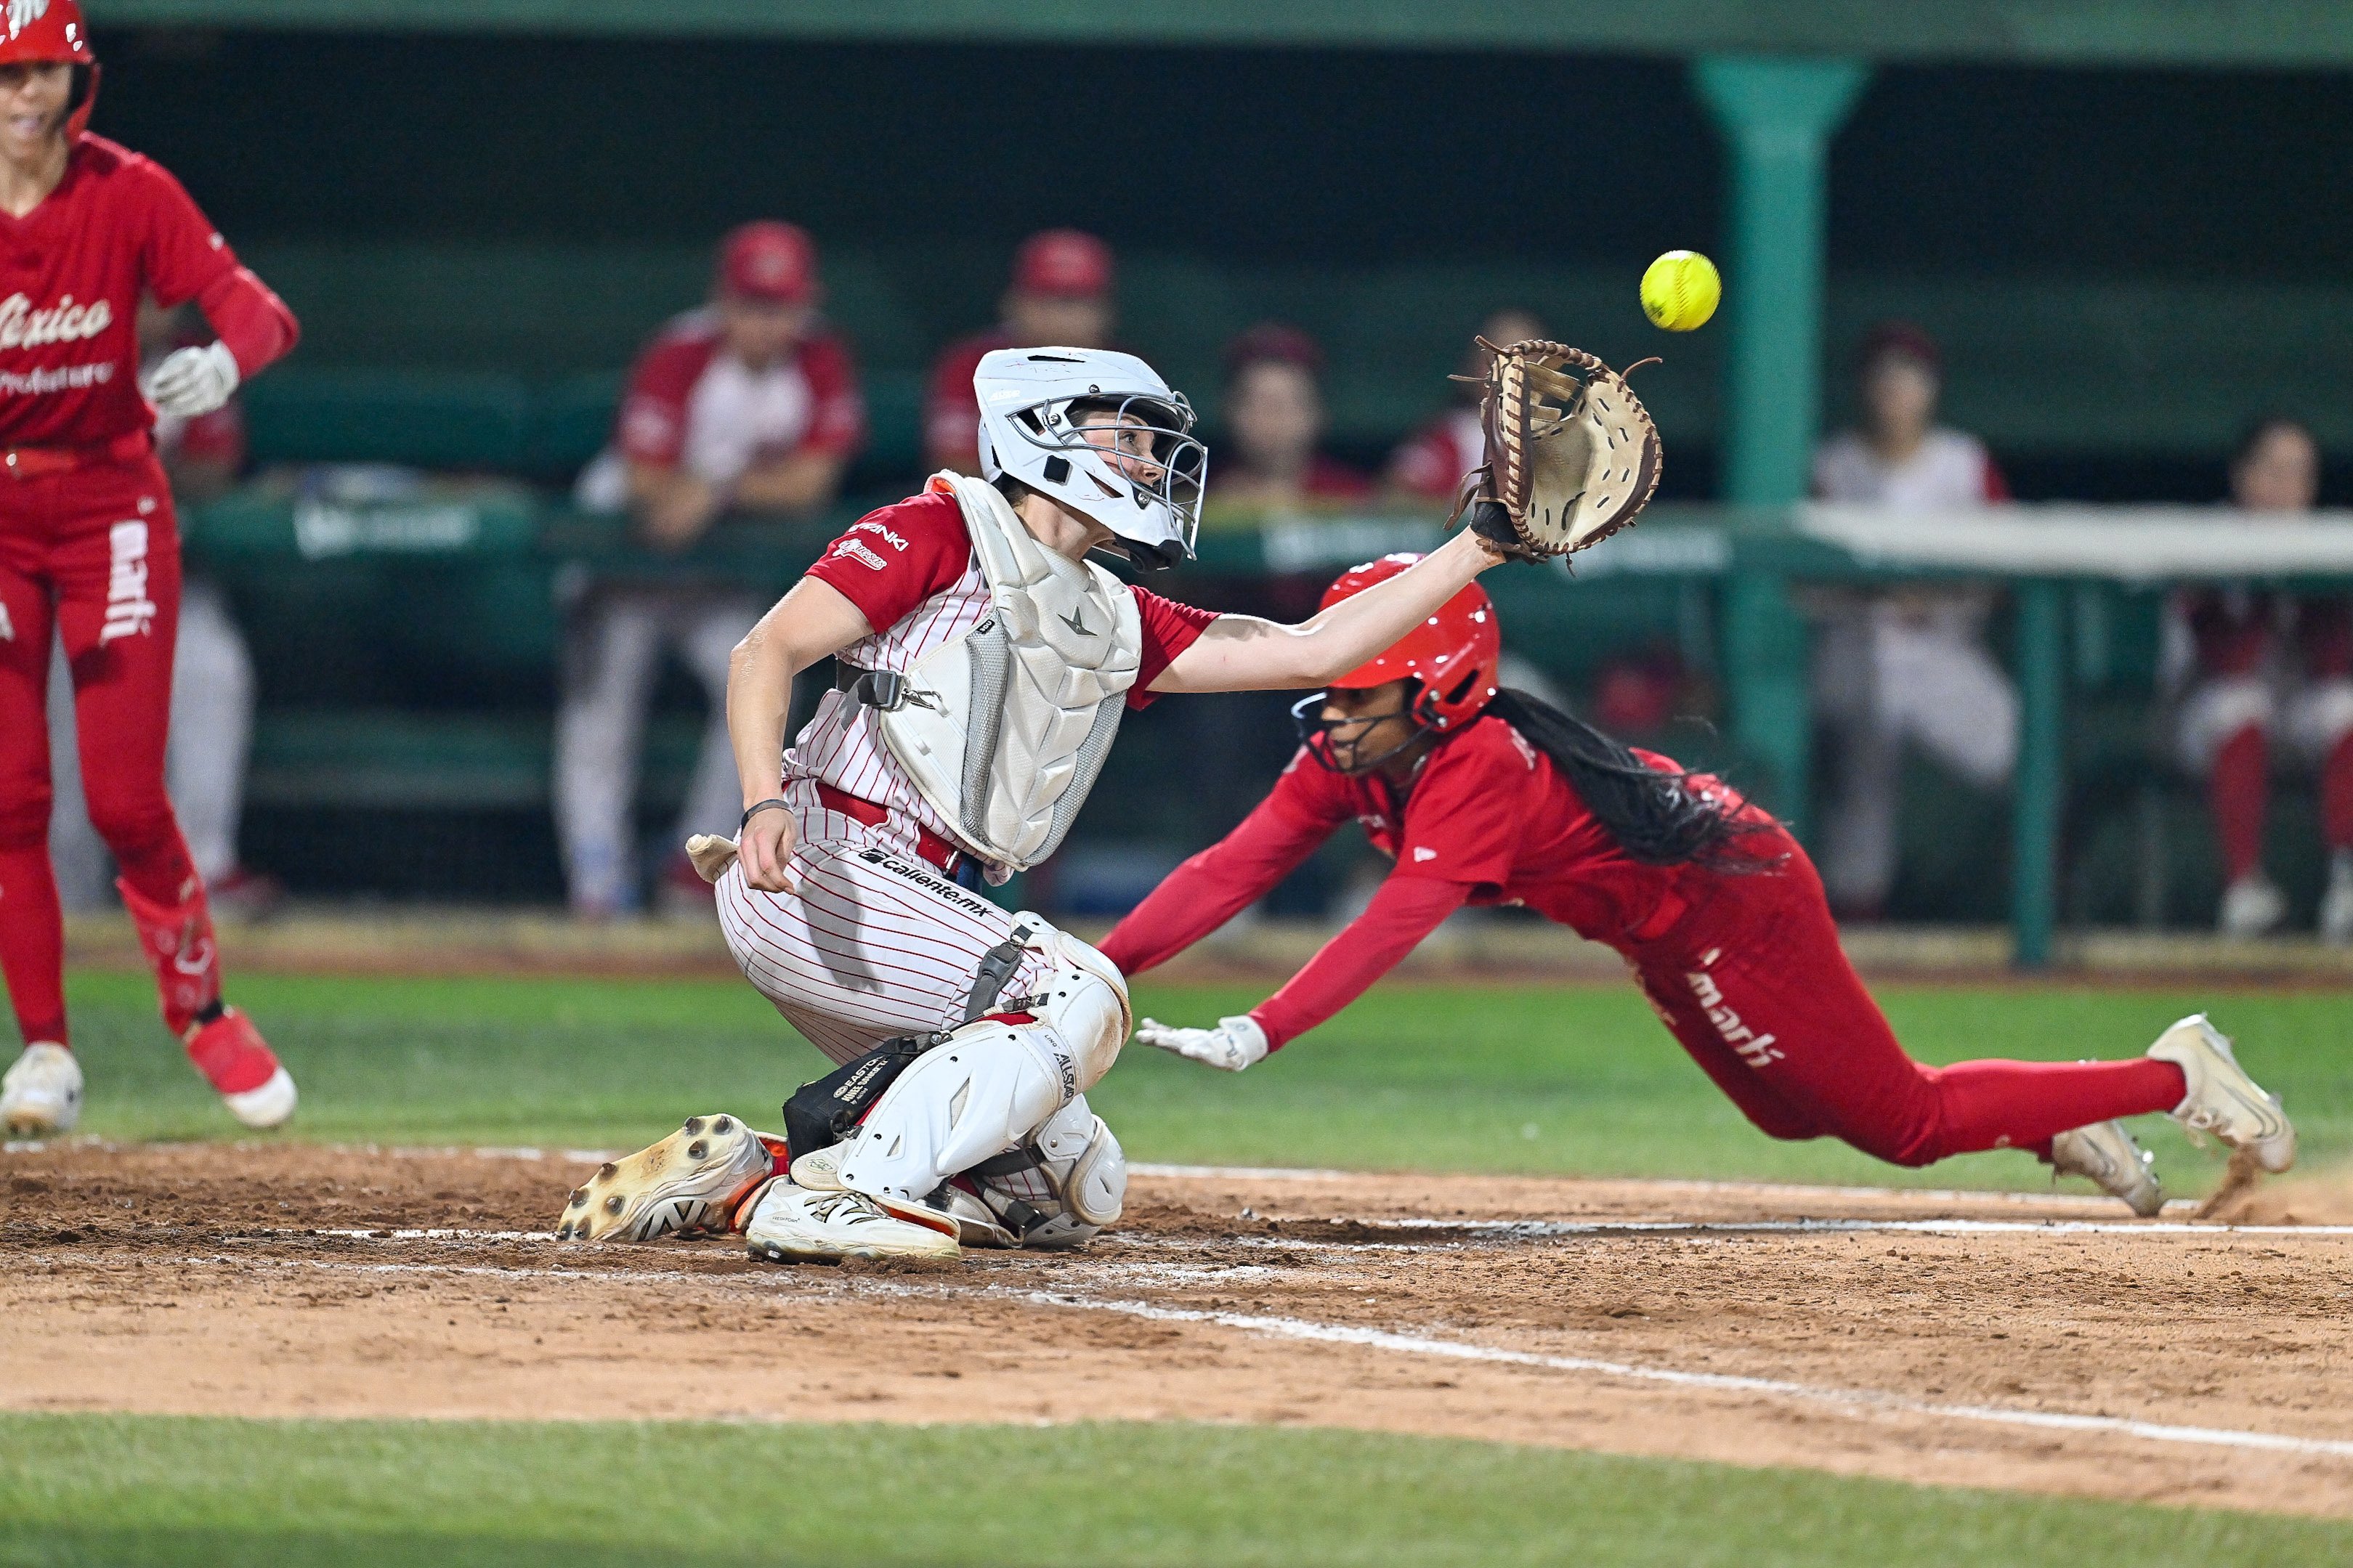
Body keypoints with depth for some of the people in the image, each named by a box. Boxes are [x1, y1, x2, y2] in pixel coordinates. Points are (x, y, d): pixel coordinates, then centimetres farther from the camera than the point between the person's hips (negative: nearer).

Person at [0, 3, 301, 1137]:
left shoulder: (130, 194, -9)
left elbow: (259, 310, -16)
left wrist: (223, 360, -40)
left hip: (112, 502, -1)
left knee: (126, 800, -5)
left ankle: (202, 1013, 17)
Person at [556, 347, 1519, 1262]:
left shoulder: (1114, 625, 22)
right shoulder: (945, 531, 0)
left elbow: (1312, 651, 20)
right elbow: (769, 653, -9)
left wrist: (1476, 552, 16)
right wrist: (766, 802, -27)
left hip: (927, 905, 9)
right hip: (824, 868, -9)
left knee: (1076, 1193, 4)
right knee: (1079, 996, -25)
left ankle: (743, 1178, 3)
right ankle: (834, 1192, -26)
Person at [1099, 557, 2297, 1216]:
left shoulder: (1478, 769, -33)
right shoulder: (1343, 761, -9)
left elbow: (1399, 922, -46)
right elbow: (1227, 872, -15)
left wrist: (1261, 1033, -55)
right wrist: (1096, 974, -28)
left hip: (1737, 905, -9)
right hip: (1670, 942, 9)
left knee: (1905, 1125, -1)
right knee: (1791, 1114, 25)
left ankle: (2174, 1077, 12)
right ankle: (2061, 1126, 37)